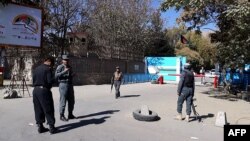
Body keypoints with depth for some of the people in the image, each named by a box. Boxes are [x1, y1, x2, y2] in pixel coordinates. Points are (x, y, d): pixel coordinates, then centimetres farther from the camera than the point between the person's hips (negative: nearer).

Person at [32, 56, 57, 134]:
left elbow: (33, 80, 13)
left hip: (35, 90, 7)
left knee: (38, 109, 13)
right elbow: (50, 81, -15)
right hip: (44, 90, -7)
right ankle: (51, 127, 4)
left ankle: (40, 126, 20)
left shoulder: (36, 69, 13)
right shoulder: (48, 69, -10)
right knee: (48, 109, 0)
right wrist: (49, 87, 3)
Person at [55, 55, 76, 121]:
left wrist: (72, 74, 6)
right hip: (63, 84, -7)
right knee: (63, 101, -3)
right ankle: (62, 116, 8)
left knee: (71, 101, 10)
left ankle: (70, 114, 22)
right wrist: (64, 71, -26)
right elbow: (56, 75, -18)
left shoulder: (70, 67, 15)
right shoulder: (60, 67, -6)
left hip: (70, 85, 7)